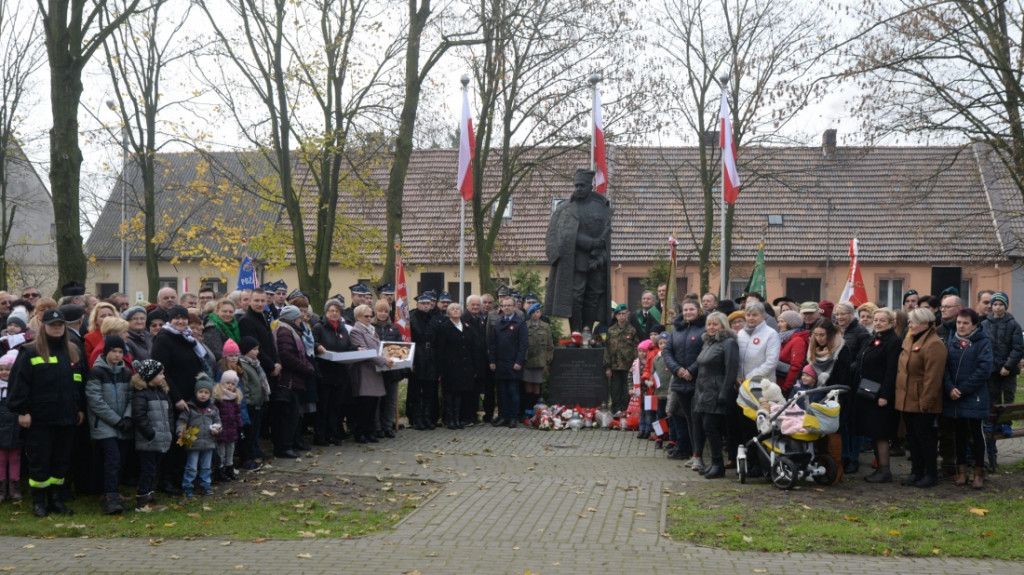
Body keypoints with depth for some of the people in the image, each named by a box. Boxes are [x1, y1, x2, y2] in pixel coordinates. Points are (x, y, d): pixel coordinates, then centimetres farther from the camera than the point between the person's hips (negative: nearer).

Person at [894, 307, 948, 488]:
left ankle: (931, 475, 9)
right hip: (907, 400, 9)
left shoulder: (933, 345, -17)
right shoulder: (909, 341, 14)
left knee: (924, 436, -2)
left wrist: (926, 401, -22)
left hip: (922, 403, -9)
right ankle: (917, 473, 23)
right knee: (912, 437, 14)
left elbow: (933, 377, -21)